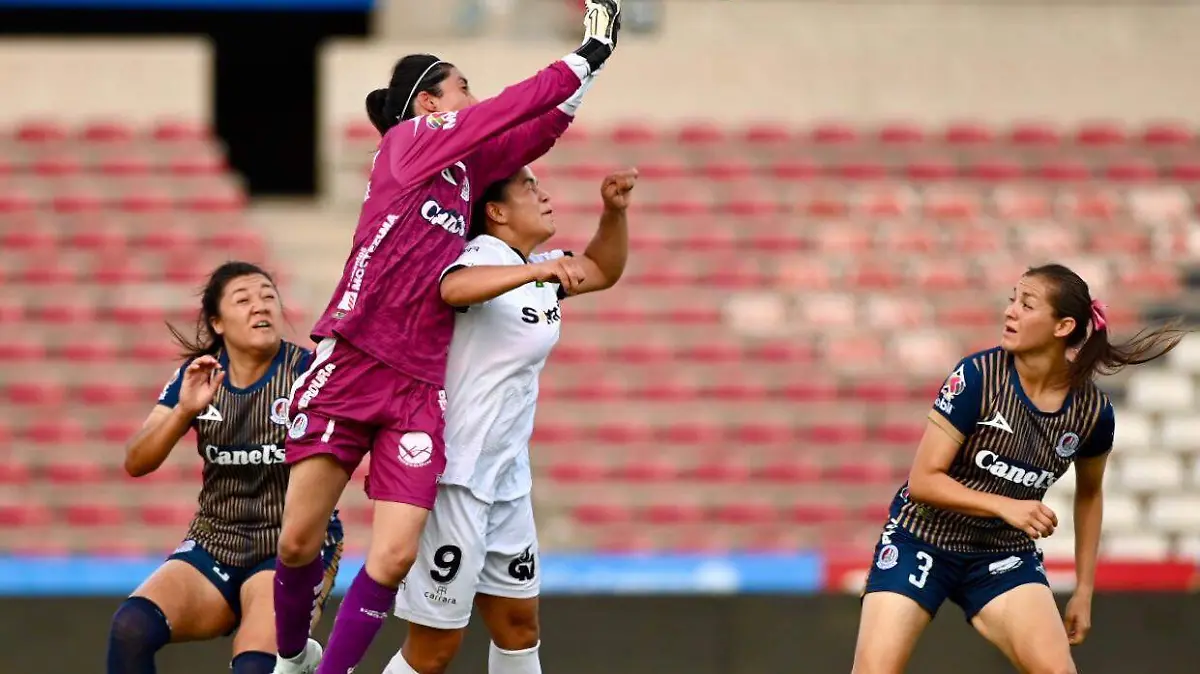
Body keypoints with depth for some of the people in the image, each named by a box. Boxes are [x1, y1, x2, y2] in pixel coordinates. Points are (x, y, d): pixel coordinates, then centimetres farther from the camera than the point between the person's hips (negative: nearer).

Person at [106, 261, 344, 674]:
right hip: (213, 545, 4)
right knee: (130, 628, -23)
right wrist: (185, 411, -20)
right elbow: (136, 463, -3)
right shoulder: (198, 376, 3)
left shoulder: (307, 371, -9)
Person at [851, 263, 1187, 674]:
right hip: (923, 538, -2)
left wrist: (1084, 590, 12)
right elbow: (923, 480, -17)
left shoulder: (1092, 410, -8)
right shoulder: (977, 376, -19)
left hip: (1005, 558, 2)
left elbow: (1089, 494, 12)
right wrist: (1005, 506, -30)